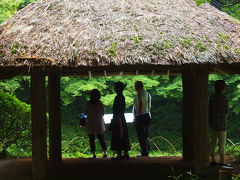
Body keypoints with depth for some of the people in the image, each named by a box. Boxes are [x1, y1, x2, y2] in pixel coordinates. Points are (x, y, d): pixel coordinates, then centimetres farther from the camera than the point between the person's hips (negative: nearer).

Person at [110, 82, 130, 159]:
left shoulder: (118, 97, -16)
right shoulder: (122, 97, 13)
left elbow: (118, 111, -20)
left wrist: (119, 122, -21)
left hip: (118, 119, -10)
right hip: (122, 119, 10)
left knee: (118, 137, -6)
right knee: (123, 137, 11)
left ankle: (119, 154, -4)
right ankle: (126, 154, 14)